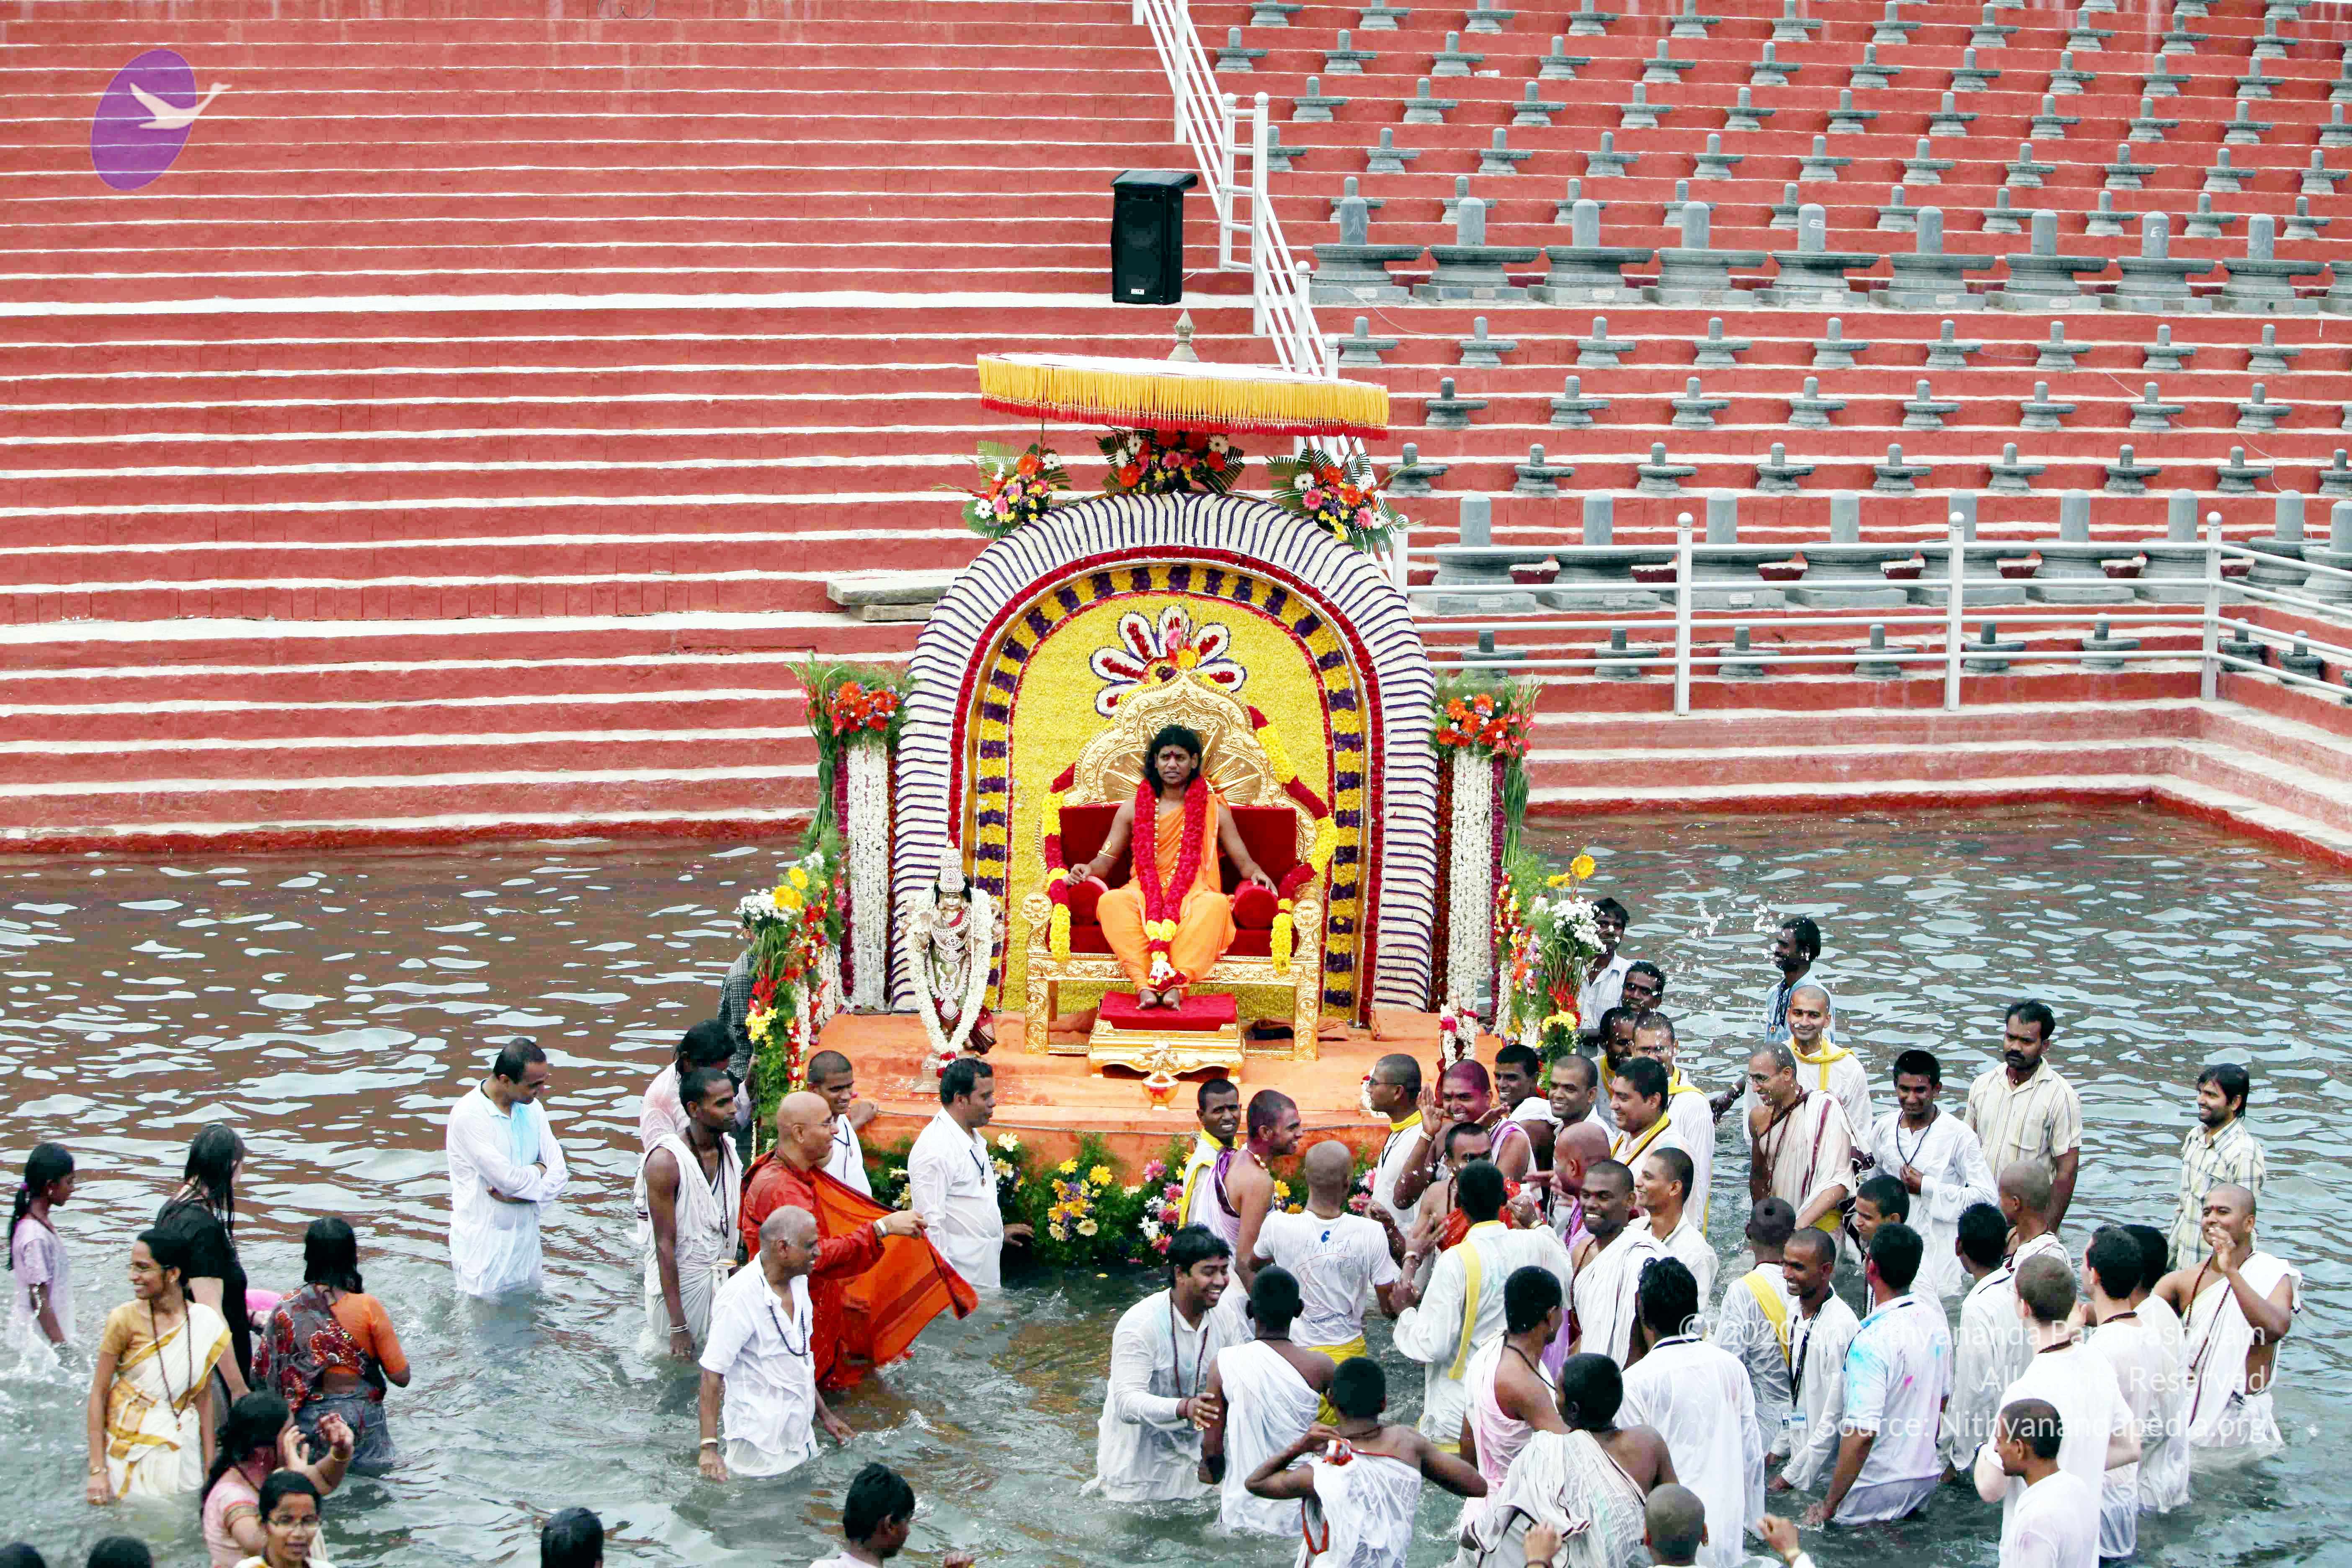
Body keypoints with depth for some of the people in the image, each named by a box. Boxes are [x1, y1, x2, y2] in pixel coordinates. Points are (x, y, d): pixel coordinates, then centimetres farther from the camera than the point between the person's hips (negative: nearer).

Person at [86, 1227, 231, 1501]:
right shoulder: (125, 1319, -11)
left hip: (183, 1450, 2)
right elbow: (98, 1393, -7)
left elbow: (203, 1399, 5)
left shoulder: (206, 1324, -3)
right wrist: (97, 1470, -11)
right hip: (130, 1446, -2)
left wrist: (211, 1468, 3)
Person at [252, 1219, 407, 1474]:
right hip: (361, 1424, -3)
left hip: (304, 1423, 3)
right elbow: (401, 1377, -4)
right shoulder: (367, 1307, -9)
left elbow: (259, 1375, 7)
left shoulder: (286, 1309, -2)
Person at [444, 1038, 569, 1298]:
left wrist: (515, 1194, -15)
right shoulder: (468, 1115, -19)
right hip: (484, 1244, -6)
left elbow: (559, 1173, -1)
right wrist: (539, 1171, -5)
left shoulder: (532, 1108, 4)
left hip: (525, 1237, 6)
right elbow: (509, 1179, -23)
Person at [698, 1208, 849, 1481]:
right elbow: (712, 1373, -21)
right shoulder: (741, 1297, -22)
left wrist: (823, 1414, 23)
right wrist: (709, 1448, -25)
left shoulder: (798, 1282, 5)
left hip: (800, 1435, 8)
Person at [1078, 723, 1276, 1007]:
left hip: (1194, 894, -1)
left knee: (1216, 904, -38)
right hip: (1146, 892, 1)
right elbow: (1106, 859, 15)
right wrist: (1088, 869, -9)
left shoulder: (1214, 809, 17)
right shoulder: (1134, 808, 18)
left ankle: (1177, 983, -52)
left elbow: (1243, 861, 15)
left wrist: (1256, 873, -10)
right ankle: (1144, 983, -50)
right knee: (1111, 901, -35)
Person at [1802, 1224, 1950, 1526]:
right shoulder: (1935, 1319, 0)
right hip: (1925, 1481, 8)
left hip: (1876, 1491, -8)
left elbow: (1863, 1433, -29)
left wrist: (1829, 1506, -20)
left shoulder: (1873, 1342, -26)